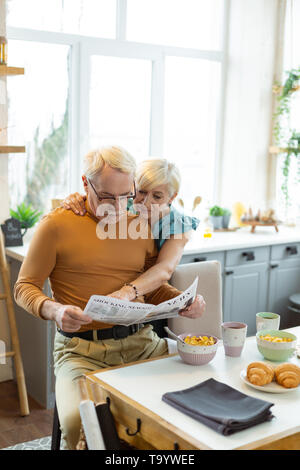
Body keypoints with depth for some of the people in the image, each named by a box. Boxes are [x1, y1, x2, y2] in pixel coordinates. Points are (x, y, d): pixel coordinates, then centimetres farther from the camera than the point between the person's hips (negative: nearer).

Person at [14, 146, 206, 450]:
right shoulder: (57, 224, 0)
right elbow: (25, 287, 3)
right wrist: (53, 309, -18)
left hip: (140, 342, 4)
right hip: (81, 350, -4)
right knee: (77, 421, -32)